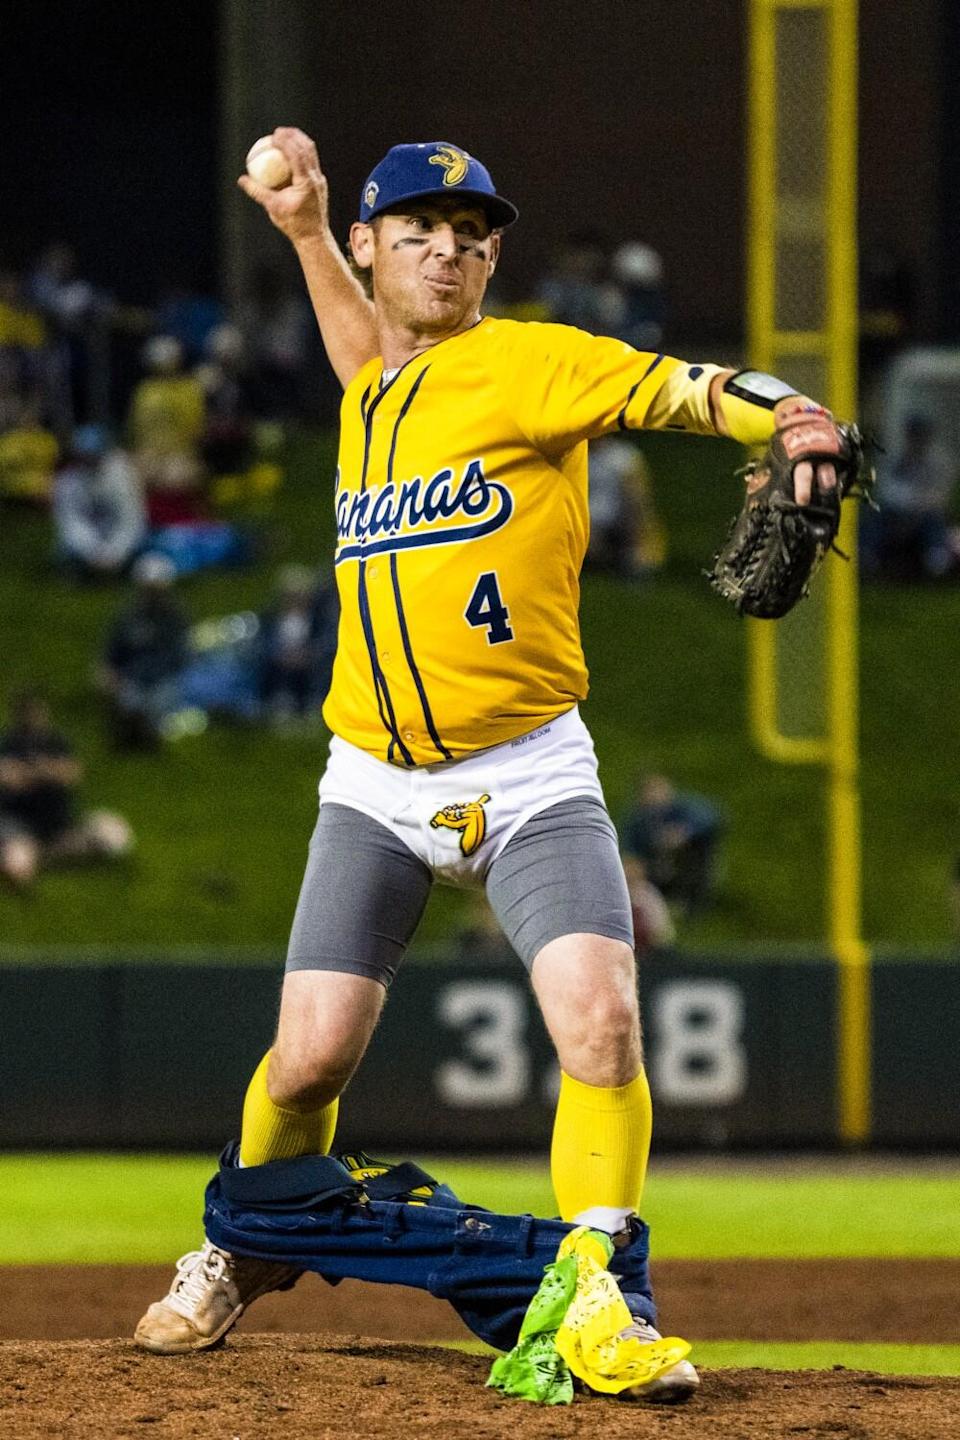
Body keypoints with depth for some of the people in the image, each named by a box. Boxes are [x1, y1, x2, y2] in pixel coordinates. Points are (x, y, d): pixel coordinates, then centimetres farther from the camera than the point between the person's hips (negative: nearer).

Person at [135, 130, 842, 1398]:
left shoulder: (525, 363, -6)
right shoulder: (369, 399, 12)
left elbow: (671, 388, -24)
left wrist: (787, 421, -43)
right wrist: (305, 230, 33)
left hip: (530, 780, -4)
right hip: (375, 786, 4)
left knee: (600, 1023, -21)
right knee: (312, 1054, -3)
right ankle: (248, 1247, 24)